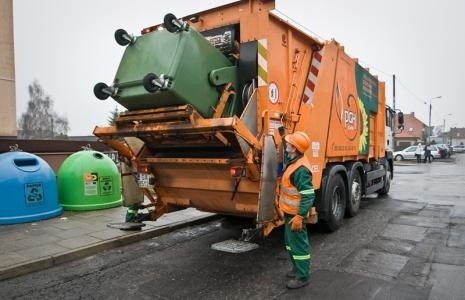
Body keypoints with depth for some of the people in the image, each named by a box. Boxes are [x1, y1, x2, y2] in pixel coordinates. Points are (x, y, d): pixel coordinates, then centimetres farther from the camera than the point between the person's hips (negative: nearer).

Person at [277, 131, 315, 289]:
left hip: (295, 214, -10)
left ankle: (302, 277, 17)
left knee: (298, 244, 3)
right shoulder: (292, 160, 2)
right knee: (290, 242, 22)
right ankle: (298, 268, 38)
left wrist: (299, 216, -30)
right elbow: (285, 153, 29)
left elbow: (308, 196, -29)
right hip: (289, 211, 10)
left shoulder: (301, 169, -28)